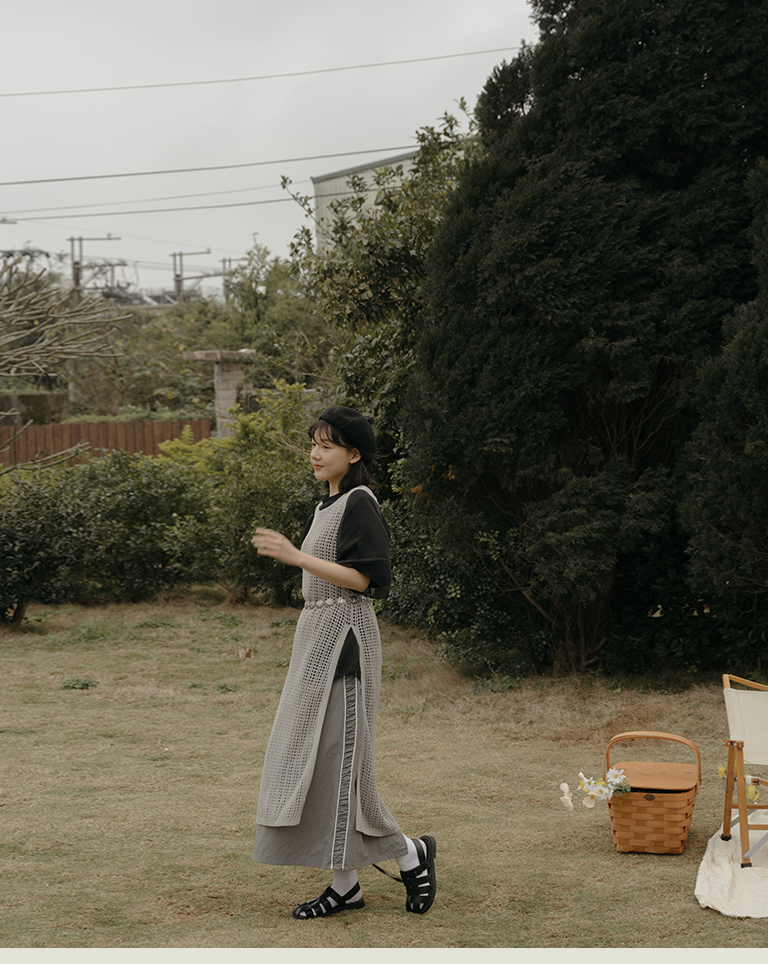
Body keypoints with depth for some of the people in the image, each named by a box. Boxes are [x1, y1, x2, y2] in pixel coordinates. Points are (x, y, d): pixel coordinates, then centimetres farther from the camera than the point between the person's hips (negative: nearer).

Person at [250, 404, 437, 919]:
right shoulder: (327, 506, 17)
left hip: (343, 638, -10)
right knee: (314, 757, 6)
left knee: (337, 757, -8)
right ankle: (346, 884, 10)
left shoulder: (359, 503, -12)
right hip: (318, 635, 10)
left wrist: (296, 556, -26)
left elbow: (361, 578, -20)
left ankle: (409, 853, 7)